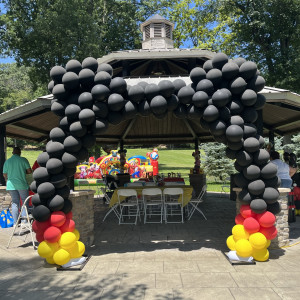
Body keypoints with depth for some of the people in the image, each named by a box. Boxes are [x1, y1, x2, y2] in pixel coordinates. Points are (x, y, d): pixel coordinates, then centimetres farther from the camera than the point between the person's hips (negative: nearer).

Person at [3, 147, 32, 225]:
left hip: (11, 185, 3)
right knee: (25, 202, 8)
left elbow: (5, 175, 7)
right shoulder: (23, 160, -6)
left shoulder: (7, 161, 3)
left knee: (15, 202, 11)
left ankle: (15, 222, 13)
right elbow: (29, 171, -6)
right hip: (22, 184, -3)